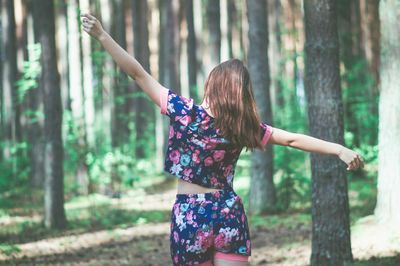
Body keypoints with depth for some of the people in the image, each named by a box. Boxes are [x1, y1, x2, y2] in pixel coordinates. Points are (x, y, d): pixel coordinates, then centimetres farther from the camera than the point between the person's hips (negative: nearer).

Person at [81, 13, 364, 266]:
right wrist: (340, 150, 8)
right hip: (230, 214, 2)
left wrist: (102, 36, -7)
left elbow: (139, 74, -10)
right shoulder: (245, 126, -1)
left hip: (191, 216, -2)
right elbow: (293, 139, 1)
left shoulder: (185, 112, -10)